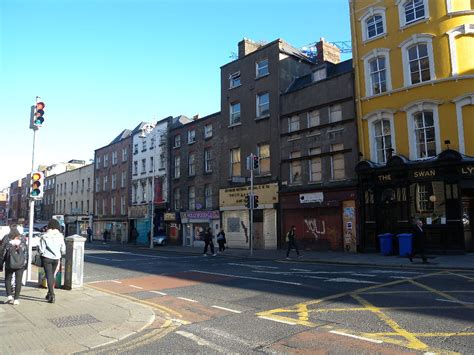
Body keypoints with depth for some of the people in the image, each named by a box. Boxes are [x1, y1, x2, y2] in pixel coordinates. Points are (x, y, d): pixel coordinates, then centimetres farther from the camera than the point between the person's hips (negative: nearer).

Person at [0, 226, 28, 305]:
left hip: (9, 263, -1)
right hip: (21, 263, 1)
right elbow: (26, 252, 6)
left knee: (8, 279, 16)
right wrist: (25, 263, 13)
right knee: (18, 281, 4)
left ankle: (9, 295, 2)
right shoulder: (23, 239, 5)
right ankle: (16, 299, 5)